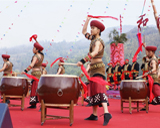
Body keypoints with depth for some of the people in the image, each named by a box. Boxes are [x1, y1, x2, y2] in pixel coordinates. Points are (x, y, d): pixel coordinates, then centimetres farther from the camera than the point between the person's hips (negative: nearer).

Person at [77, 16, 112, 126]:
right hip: (94, 68, 10)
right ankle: (94, 115, 16)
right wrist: (87, 20, 20)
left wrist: (83, 61, -43)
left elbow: (94, 53, -33)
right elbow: (84, 32, 27)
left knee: (99, 90, -20)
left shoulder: (98, 41, -14)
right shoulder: (93, 39, 13)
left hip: (98, 68, -10)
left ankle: (107, 113, -29)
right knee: (93, 90, 10)